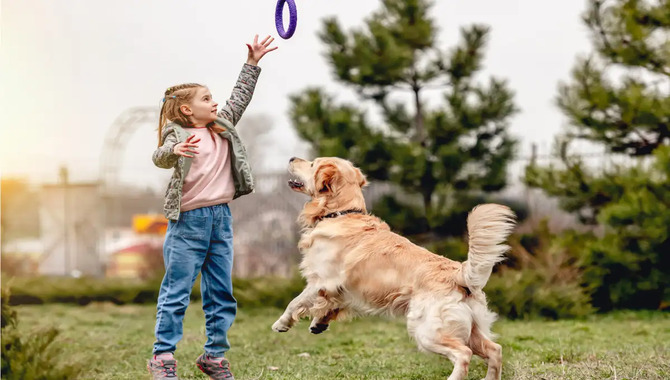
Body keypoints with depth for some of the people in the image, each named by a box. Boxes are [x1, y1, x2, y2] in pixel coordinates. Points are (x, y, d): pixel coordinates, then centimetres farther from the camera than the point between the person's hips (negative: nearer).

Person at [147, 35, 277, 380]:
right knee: (176, 293, -2)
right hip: (188, 221, -6)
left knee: (221, 294, 9)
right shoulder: (178, 135, -6)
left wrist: (252, 63, 23)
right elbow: (161, 158, -24)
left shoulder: (223, 127, 14)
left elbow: (239, 99, 24)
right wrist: (176, 150, -45)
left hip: (221, 220, 7)